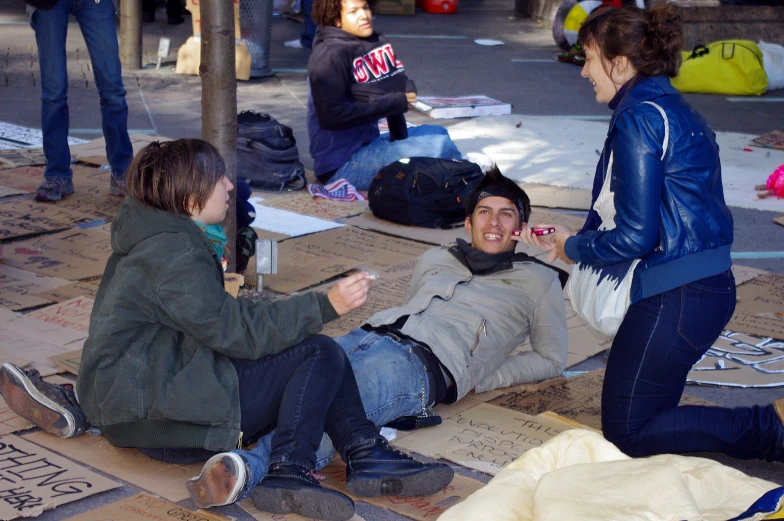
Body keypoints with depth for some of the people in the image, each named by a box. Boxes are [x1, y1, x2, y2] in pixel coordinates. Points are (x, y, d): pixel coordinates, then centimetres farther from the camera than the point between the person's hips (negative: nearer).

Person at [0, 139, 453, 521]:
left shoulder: (156, 239, 15)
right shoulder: (176, 256, -18)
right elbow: (237, 331, -21)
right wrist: (325, 305, -21)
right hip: (152, 413, -11)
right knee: (321, 356, -15)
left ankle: (365, 454, -7)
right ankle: (288, 469, -21)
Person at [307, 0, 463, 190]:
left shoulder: (374, 43, 9)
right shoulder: (331, 55, -15)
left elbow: (404, 87, 5)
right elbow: (331, 116, -24)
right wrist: (395, 102, -19)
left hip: (367, 144, 9)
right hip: (342, 163, -9)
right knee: (439, 145, -17)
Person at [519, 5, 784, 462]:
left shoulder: (638, 119, -15)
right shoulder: (672, 108, 15)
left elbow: (635, 237, -18)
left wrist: (574, 247, 1)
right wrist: (566, 242, 18)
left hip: (675, 298, -10)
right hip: (711, 286, 10)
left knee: (627, 432, 2)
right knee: (648, 417, 18)